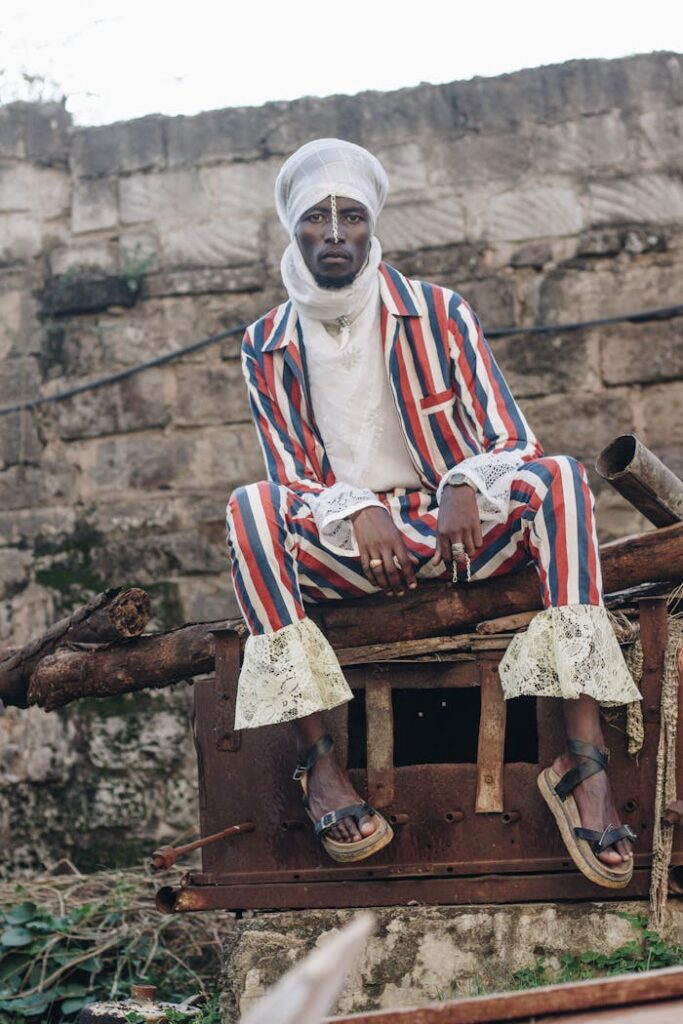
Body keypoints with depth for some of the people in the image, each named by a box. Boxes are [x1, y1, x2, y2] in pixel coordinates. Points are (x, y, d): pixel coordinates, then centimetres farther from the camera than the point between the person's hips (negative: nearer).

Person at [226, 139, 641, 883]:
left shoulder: (439, 315, 3)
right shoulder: (267, 346, 5)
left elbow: (511, 444, -1)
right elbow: (292, 480, 2)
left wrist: (465, 487, -25)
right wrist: (357, 511, -21)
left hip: (455, 533, 0)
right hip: (341, 547, 0)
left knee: (557, 478, -29)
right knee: (250, 509, -31)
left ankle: (585, 760, -41)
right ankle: (318, 762, -34)